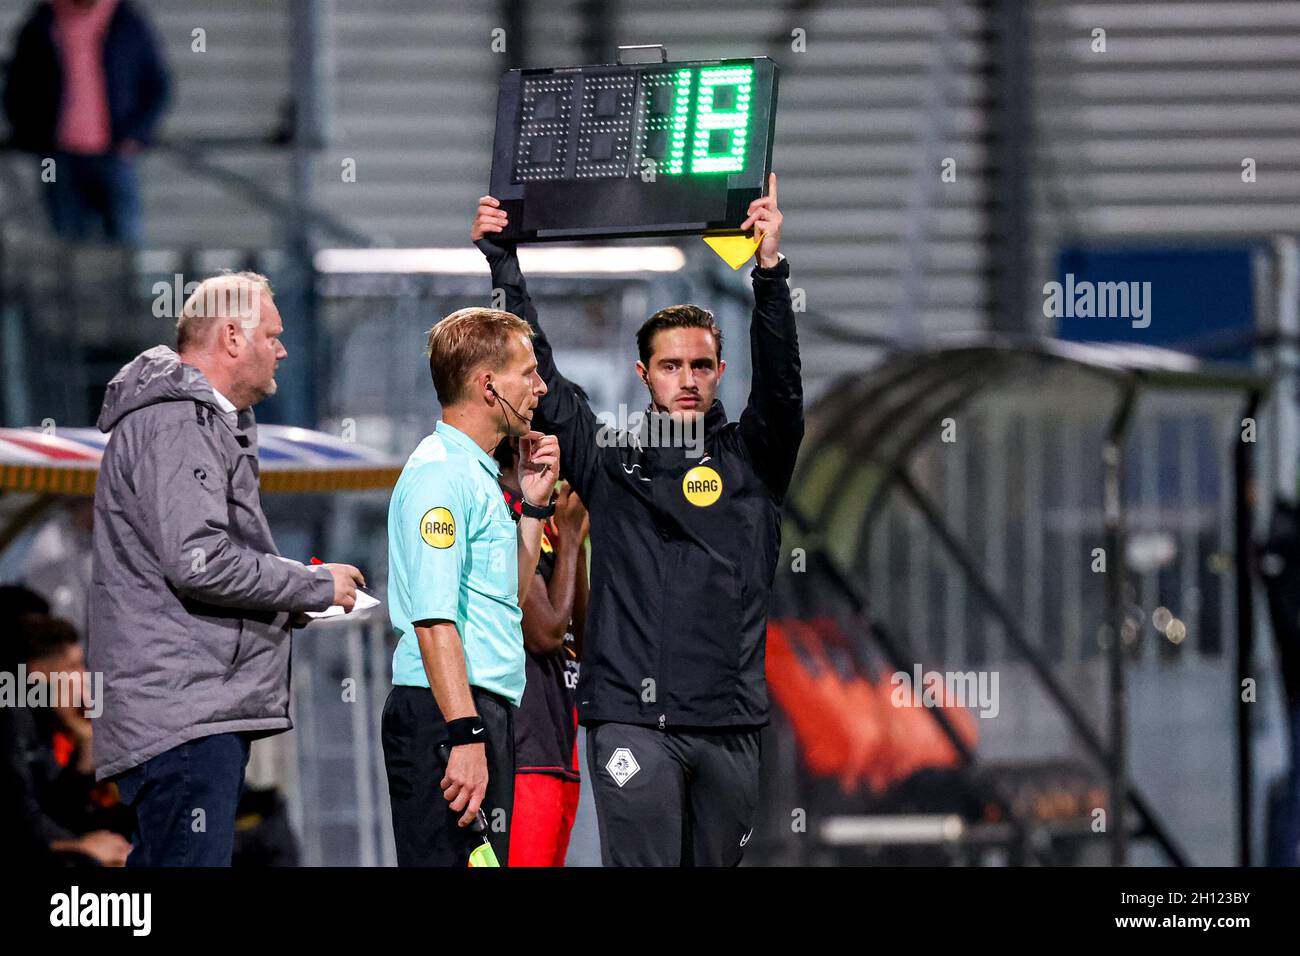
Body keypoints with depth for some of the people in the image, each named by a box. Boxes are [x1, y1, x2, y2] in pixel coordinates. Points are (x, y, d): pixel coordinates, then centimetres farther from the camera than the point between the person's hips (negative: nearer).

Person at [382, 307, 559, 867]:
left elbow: (510, 598, 29)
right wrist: (466, 735, -26)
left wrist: (533, 505, 20)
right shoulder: (440, 473, -12)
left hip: (481, 713, 11)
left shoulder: (475, 473, 20)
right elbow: (434, 619, -21)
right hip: (447, 715, -11)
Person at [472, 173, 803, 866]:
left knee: (715, 863, 8)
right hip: (631, 721, -2)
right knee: (641, 867, -10)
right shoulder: (609, 458, 10)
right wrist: (502, 263, 3)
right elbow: (539, 374, 8)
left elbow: (781, 385, -6)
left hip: (729, 724, 2)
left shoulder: (751, 459, 9)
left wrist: (770, 271, -20)